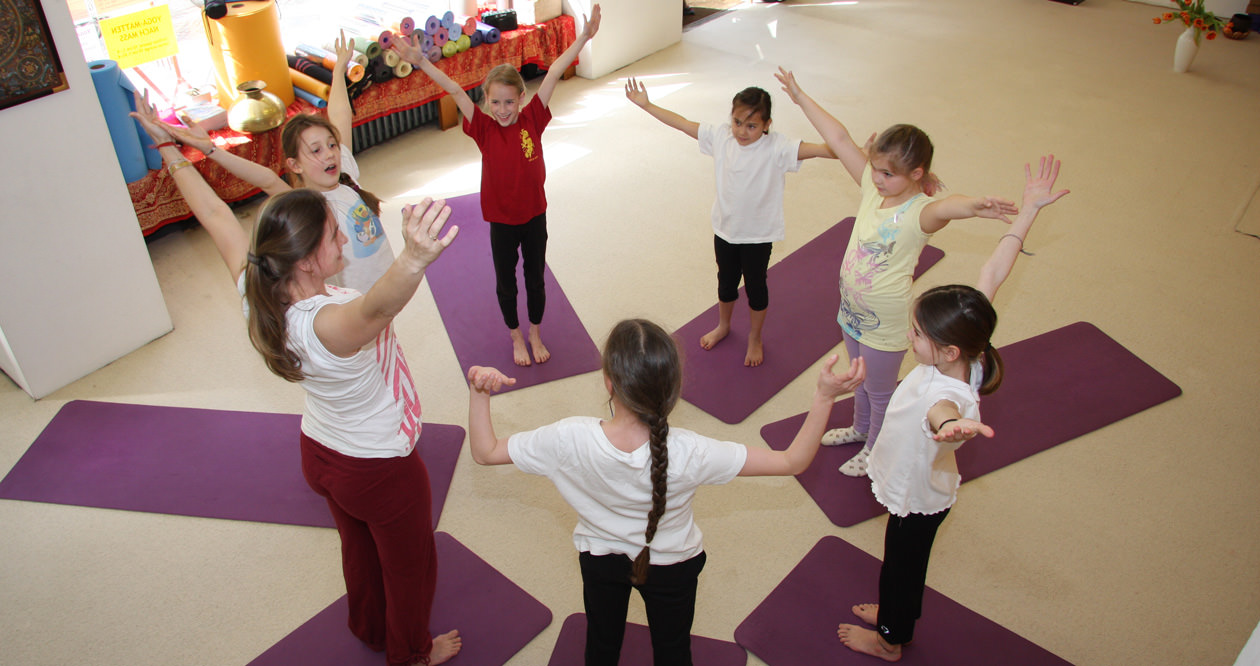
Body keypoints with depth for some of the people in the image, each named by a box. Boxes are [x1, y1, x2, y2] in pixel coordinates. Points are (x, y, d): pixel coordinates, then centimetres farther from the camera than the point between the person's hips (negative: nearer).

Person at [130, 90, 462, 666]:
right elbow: (378, 305, -65)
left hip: (321, 453, 8)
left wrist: (169, 149, 6)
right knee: (408, 564, 21)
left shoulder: (258, 293, -18)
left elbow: (216, 215, -6)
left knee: (358, 547, 33)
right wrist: (414, 260, -84)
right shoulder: (329, 324, -41)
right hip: (381, 469, -7)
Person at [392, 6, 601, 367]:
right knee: (505, 282, 16)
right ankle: (516, 337, 40)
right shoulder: (484, 129, -14)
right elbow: (455, 91, -23)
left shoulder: (532, 120, -11)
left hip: (535, 216, 1)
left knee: (536, 278, 17)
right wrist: (420, 61, -33)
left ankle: (536, 334, 40)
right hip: (501, 221, -1)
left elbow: (554, 73, -15)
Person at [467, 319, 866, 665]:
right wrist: (824, 396, -31)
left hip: (600, 559, 1)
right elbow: (793, 462, -31)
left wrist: (479, 392, -18)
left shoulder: (570, 441, -37)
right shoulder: (690, 454, -39)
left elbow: (484, 451, -22)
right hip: (672, 567, -1)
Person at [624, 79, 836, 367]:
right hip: (725, 228, 4)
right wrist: (646, 105, 0)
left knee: (755, 286, 15)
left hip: (758, 234, -3)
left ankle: (755, 338, 40)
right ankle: (723, 326, 52)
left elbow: (817, 149, -35)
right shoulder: (720, 136, -11)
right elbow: (682, 123, -3)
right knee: (726, 282, 25)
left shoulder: (777, 148, -23)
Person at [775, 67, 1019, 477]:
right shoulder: (873, 188, -10)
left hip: (885, 324, -6)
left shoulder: (921, 212, -28)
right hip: (852, 309, 6)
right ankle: (860, 428, 56)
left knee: (880, 391, 18)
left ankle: (875, 450, 43)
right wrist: (800, 97, 2)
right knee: (861, 380, 30)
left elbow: (949, 206, -52)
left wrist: (974, 206, -76)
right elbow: (840, 139, -6)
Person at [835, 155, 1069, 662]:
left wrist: (954, 425, -95)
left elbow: (943, 411, -71)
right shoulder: (966, 352, -22)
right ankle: (894, 613, 59)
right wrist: (1029, 208, -15)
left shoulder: (948, 395, -44)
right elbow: (993, 274, -17)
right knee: (905, 563, 32)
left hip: (917, 502, -7)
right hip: (917, 488, 7)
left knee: (902, 566, 21)